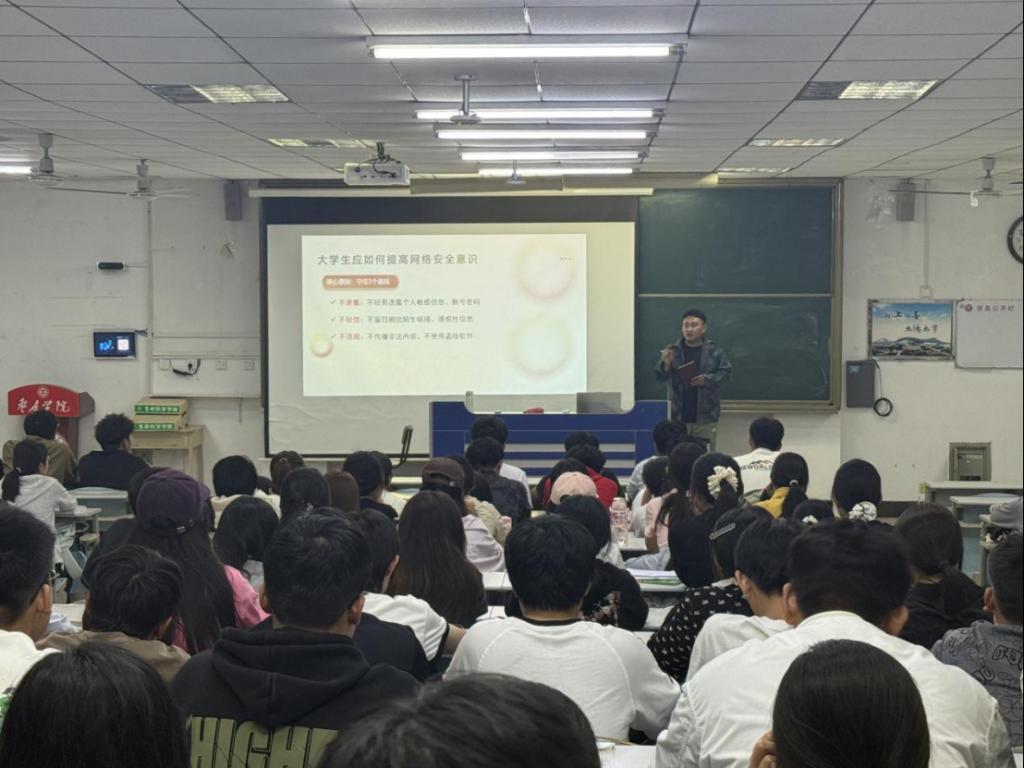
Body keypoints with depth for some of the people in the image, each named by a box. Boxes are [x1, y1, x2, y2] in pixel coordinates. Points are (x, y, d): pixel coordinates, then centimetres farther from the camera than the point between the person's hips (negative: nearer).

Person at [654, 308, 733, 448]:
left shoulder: (714, 351, 0)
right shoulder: (672, 350, 2)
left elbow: (726, 372, -1)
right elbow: (659, 377, 2)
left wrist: (707, 379, -16)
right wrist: (665, 364, -19)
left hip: (705, 417, -1)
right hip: (678, 417, 1)